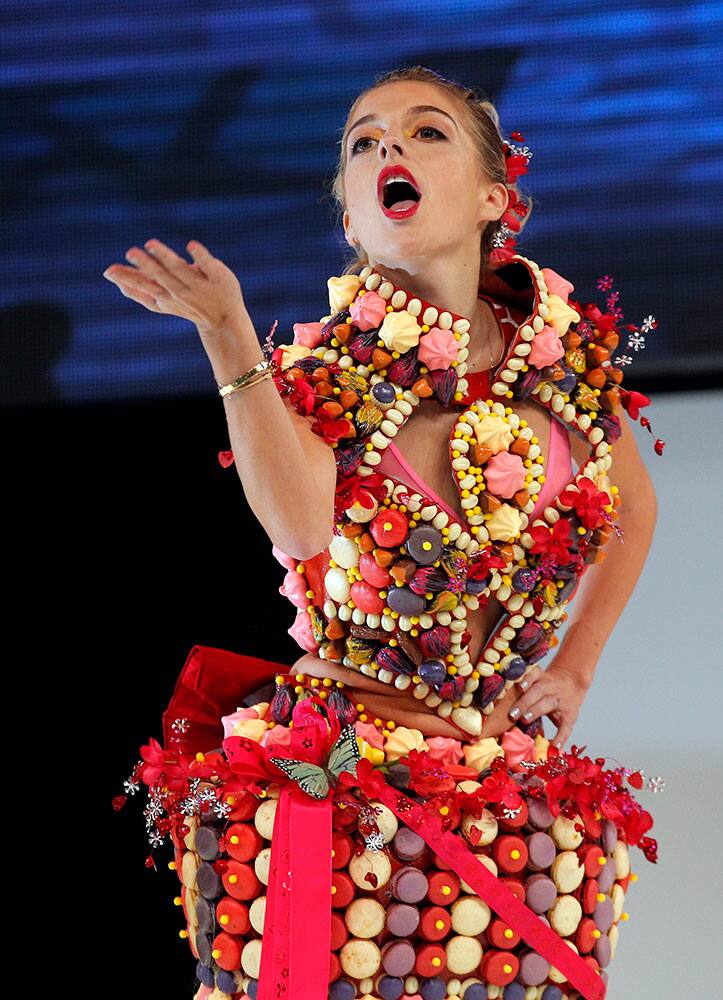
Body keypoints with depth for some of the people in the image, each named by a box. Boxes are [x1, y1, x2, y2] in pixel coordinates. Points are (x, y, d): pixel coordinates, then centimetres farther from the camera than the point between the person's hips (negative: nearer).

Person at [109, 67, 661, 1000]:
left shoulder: (564, 354, 5)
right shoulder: (319, 366, -2)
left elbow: (635, 506, 25)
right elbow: (299, 524, -23)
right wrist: (226, 333, -26)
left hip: (511, 787, 2)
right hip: (331, 783, -2)